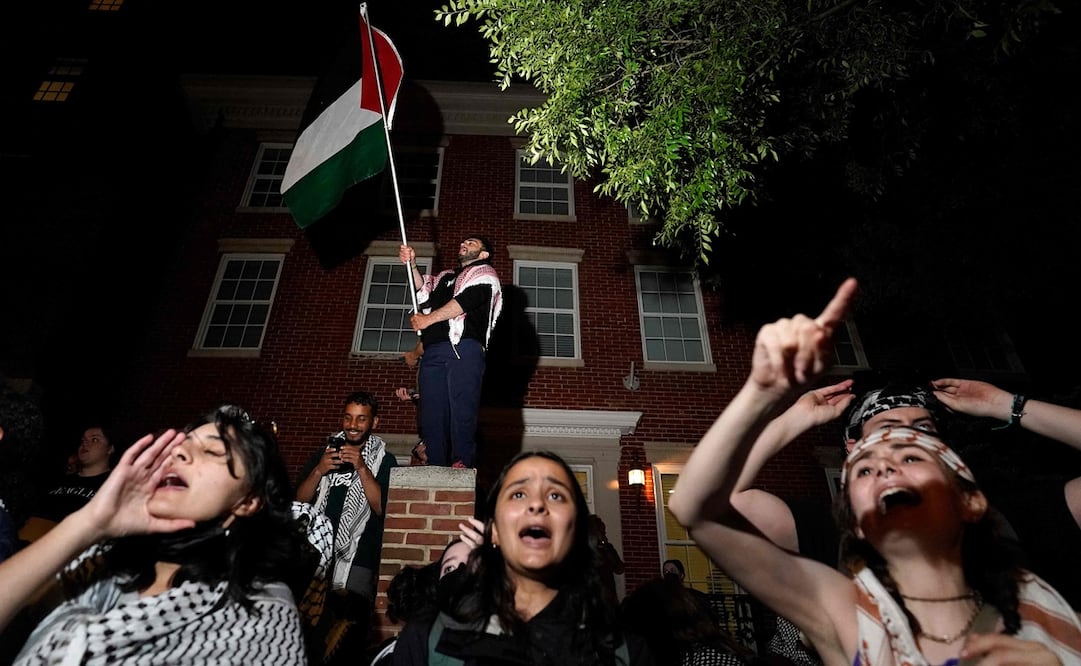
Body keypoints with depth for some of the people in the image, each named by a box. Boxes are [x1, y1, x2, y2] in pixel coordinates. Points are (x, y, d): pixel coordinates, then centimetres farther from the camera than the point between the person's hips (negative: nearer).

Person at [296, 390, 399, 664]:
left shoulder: (384, 460, 4)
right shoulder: (324, 452, 14)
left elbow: (383, 509, -6)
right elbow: (300, 502, 10)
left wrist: (362, 469, -16)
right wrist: (318, 471, -8)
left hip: (357, 558, -3)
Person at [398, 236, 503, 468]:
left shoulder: (484, 273, 14)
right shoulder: (446, 277, 35)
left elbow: (466, 300, -3)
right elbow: (424, 290, 20)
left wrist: (428, 319, -3)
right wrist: (411, 265, 8)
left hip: (464, 348, -6)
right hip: (432, 352, 6)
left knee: (462, 409, -16)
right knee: (432, 413, -4)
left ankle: (462, 463, -19)